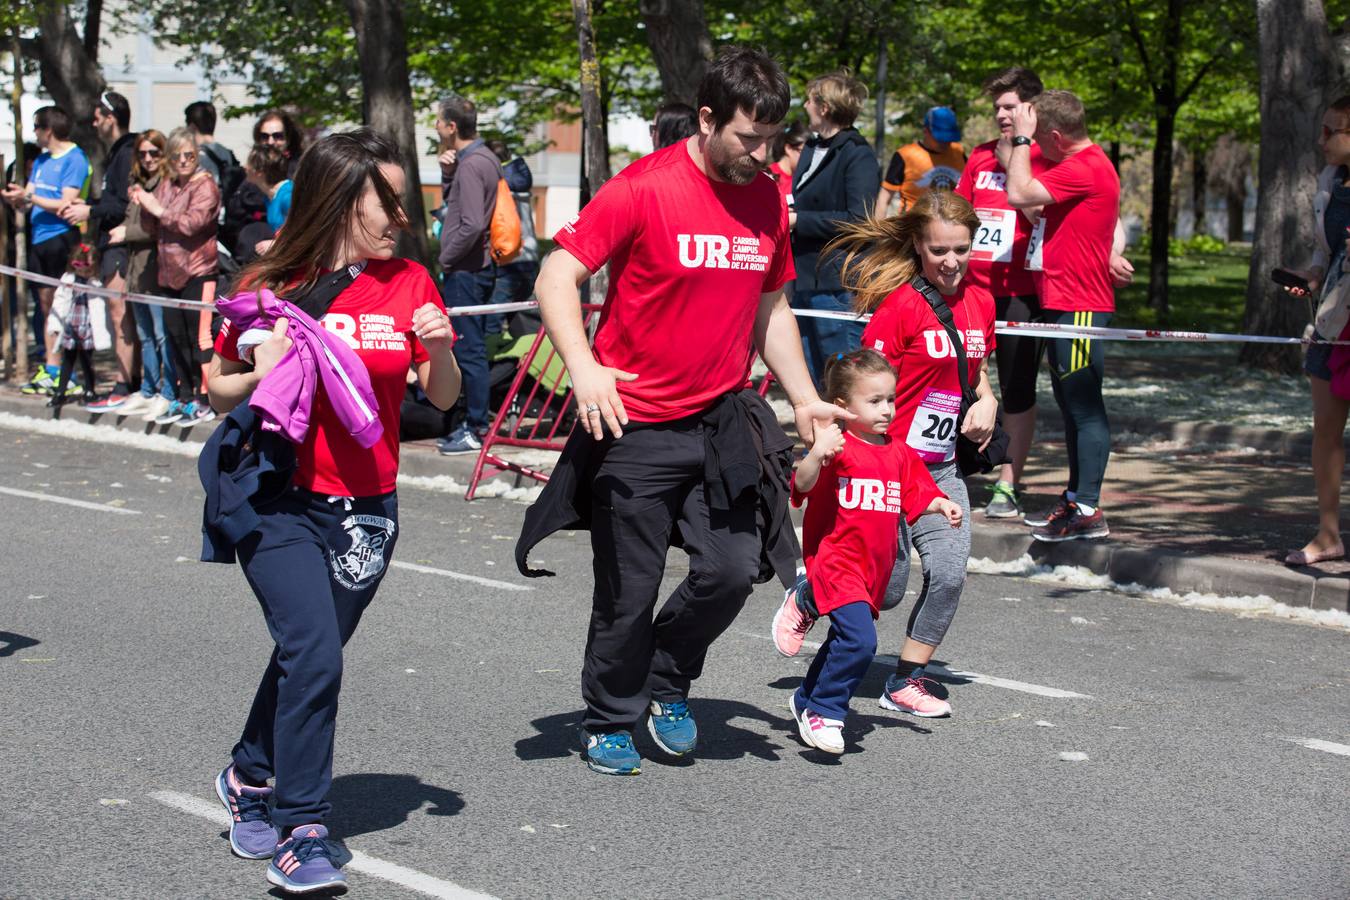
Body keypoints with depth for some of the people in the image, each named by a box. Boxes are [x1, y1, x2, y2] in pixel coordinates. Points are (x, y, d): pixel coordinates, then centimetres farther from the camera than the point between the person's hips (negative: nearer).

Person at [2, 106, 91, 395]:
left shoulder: (75, 159, -8)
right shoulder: (41, 160, 18)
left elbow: (66, 204, -16)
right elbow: (24, 202, 17)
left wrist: (30, 197, -18)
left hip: (61, 238, -8)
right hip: (40, 239, 8)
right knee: (47, 305, 10)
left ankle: (62, 374, -4)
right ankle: (50, 369, 14)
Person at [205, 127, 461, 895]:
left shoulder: (409, 284, 2)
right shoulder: (273, 285, -5)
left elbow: (445, 398, 6)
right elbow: (219, 394, 2)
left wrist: (440, 350, -14)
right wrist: (263, 374, -18)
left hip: (366, 510, 3)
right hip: (280, 505, -3)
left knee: (307, 654, 14)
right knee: (315, 657, -16)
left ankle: (251, 779, 39)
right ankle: (300, 833, -4)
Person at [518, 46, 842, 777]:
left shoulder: (767, 201, 6)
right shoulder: (643, 189, -13)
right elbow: (555, 279, -14)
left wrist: (805, 398, 10)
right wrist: (582, 367, -29)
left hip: (722, 422, 5)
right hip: (635, 426, -5)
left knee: (733, 569, -2)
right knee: (629, 589, 4)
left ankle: (668, 683, 27)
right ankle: (610, 723, 27)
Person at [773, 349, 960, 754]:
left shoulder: (899, 454, 10)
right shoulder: (837, 447, -12)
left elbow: (917, 496, 17)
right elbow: (803, 485, -23)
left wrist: (941, 506, -2)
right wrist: (816, 455, -41)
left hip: (875, 569, 8)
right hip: (836, 563, -8)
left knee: (846, 639, 19)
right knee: (859, 641, -20)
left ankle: (807, 701, 39)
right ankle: (822, 713, -3)